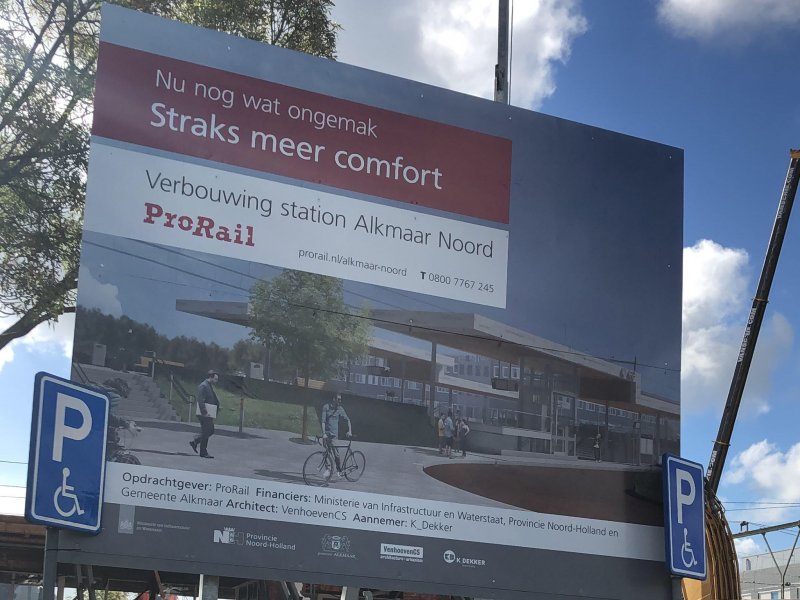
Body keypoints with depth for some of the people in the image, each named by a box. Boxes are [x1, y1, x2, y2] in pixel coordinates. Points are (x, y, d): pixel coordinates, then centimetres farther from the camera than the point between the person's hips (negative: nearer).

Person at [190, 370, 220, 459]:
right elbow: (200, 401, -20)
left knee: (210, 431, 13)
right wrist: (204, 412, -24)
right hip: (205, 414, -10)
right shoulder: (203, 386, -14)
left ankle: (195, 442, 22)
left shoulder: (210, 386, 18)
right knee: (205, 432, -4)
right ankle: (203, 452, 3)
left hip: (209, 414, 10)